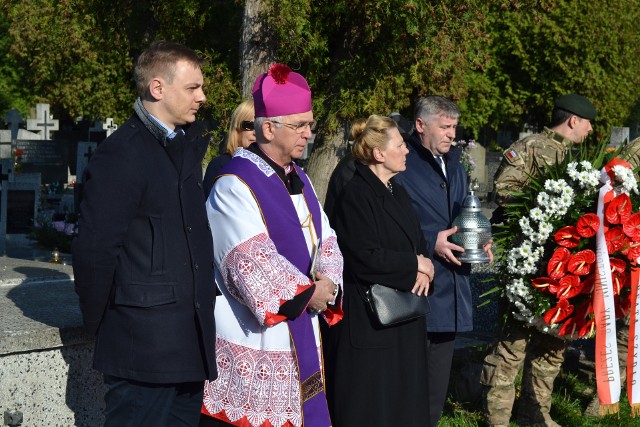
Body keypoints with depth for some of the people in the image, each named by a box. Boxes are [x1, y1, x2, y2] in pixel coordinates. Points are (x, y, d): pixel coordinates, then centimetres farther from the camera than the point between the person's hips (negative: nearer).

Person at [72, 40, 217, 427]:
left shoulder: (187, 145, 13)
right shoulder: (121, 155, -14)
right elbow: (95, 250, -16)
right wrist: (101, 324, -7)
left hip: (191, 337, 8)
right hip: (144, 342, -8)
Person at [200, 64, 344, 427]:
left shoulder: (299, 180, 13)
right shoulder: (235, 185, -14)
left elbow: (325, 238, 13)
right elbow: (252, 259, -21)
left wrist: (328, 281, -8)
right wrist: (308, 292, -15)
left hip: (300, 336, 8)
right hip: (252, 340, -8)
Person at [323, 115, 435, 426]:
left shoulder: (396, 191, 13)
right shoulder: (355, 195, -15)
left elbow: (418, 243, 16)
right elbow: (366, 259, -22)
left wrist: (424, 268, -7)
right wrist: (415, 266, -10)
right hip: (368, 320, -8)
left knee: (402, 400, 12)